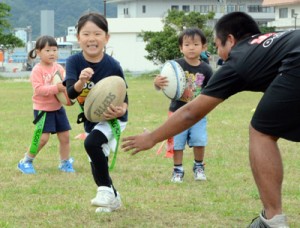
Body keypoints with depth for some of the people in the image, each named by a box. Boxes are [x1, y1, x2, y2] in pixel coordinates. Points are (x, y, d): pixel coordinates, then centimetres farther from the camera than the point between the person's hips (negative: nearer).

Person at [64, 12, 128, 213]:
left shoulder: (113, 65, -22)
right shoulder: (74, 62, -17)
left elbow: (124, 97, -12)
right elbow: (70, 93, -29)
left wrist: (122, 109, -34)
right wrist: (81, 82, -51)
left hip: (112, 118, -5)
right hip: (90, 119, 5)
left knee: (92, 143, -30)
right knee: (97, 164, 14)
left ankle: (106, 189, -13)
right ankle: (113, 198, 38)